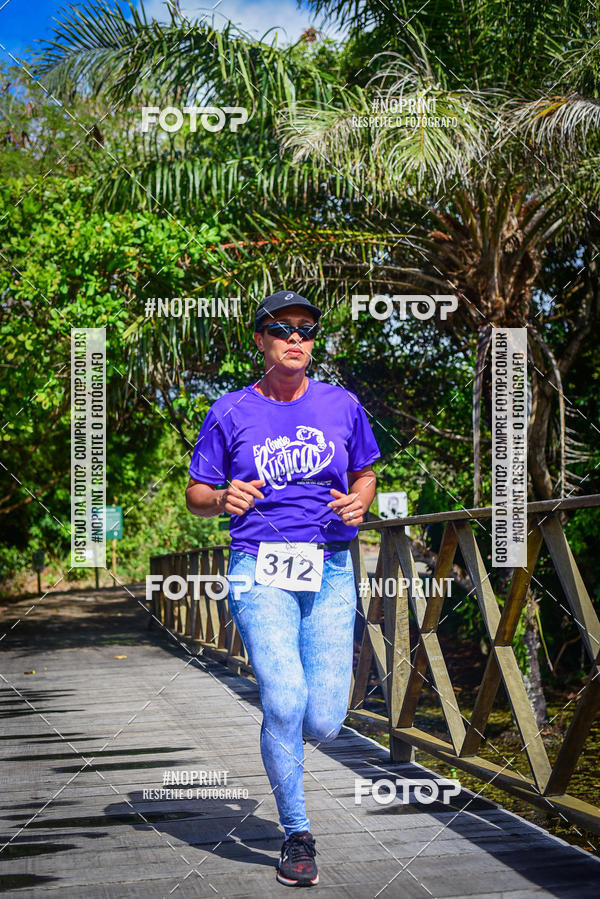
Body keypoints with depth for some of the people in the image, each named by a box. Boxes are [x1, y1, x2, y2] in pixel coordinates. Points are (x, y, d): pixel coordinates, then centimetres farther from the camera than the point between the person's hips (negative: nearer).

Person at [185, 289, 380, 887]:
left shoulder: (342, 406, 9)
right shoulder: (230, 413, 4)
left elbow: (365, 474, 21)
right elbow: (195, 496, 10)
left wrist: (358, 503, -1)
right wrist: (224, 499, -13)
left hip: (330, 573, 2)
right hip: (259, 571, -2)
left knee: (322, 724, -4)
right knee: (284, 702, -18)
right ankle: (296, 835, 4)